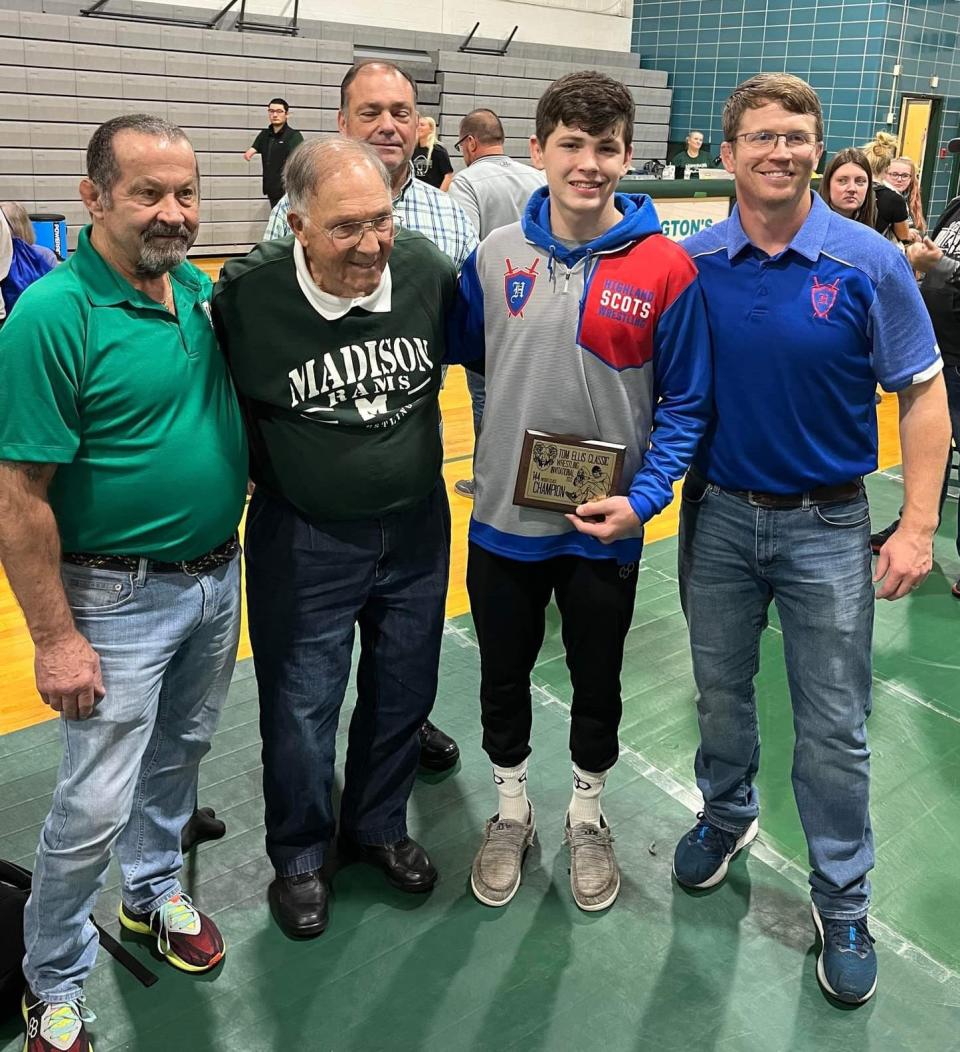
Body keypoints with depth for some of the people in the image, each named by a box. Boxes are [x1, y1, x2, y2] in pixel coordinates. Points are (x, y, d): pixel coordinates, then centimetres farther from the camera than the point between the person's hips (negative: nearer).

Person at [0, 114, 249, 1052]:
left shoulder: (202, 292, 0)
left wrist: (226, 561, 8)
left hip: (217, 577, 7)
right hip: (119, 597, -6)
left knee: (177, 756, 24)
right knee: (94, 808, 4)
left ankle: (155, 891, 48)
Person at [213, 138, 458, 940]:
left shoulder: (429, 270, -11)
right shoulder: (246, 294, -19)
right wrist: (258, 480, -2)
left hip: (417, 528, 3)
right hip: (304, 540, -3)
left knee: (404, 694, 18)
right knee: (301, 707, 9)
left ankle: (378, 828, 43)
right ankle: (300, 857, 35)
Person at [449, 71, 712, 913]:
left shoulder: (666, 268, -12)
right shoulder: (495, 256, -5)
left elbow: (684, 405, -8)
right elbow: (458, 348, 11)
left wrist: (644, 499, -17)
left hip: (606, 530, -2)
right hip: (503, 522, 2)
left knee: (597, 683, 17)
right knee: (504, 677, 18)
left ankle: (587, 815, 43)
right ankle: (511, 811, 42)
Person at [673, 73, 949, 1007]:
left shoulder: (869, 263, -10)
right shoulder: (693, 263, -5)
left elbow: (923, 397, -5)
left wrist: (918, 527, -10)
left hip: (825, 525, -2)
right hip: (717, 512, 2)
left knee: (833, 727, 6)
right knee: (719, 692, 19)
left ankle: (841, 900, 25)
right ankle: (726, 814, 45)